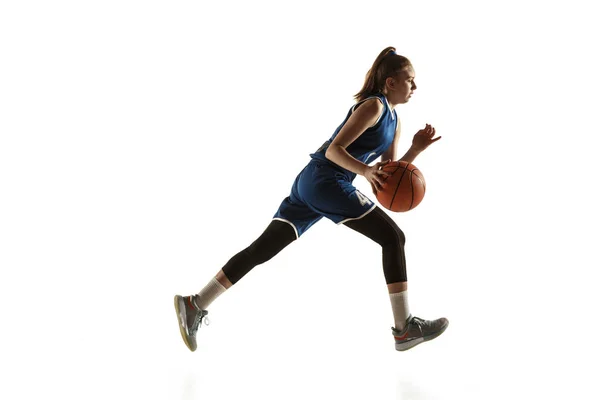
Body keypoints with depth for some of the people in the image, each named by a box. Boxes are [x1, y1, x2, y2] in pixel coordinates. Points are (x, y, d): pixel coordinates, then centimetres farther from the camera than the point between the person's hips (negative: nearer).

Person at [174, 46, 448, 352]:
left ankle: (196, 304, 4)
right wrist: (365, 170, -30)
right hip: (325, 181, -9)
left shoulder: (393, 120, 21)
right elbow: (334, 149, -16)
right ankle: (404, 328, -4)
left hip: (310, 183, 9)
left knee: (262, 249, 4)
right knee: (393, 237, -6)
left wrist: (416, 149, 5)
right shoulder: (373, 106, -8)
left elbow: (390, 174, 18)